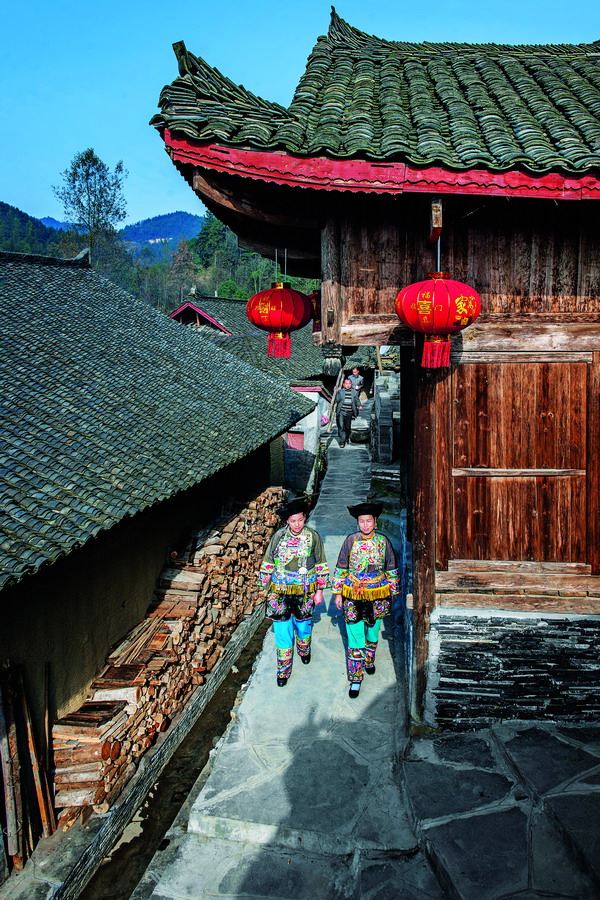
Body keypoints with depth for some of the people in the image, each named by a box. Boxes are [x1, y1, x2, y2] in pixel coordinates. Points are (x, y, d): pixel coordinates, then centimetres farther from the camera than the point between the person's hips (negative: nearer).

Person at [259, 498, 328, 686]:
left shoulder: (313, 537, -8)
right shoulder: (279, 536, -8)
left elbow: (321, 565, 2)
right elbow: (268, 564, 3)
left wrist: (319, 590, 2)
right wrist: (267, 589, 5)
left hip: (305, 593, 1)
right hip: (280, 593, 0)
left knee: (303, 626, 18)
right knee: (283, 630, 2)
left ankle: (304, 650, 50)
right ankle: (283, 670, 19)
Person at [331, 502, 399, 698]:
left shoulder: (383, 542, -5)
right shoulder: (350, 541, -8)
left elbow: (392, 569, 6)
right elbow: (341, 568, 1)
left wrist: (393, 592, 9)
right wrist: (337, 592, 2)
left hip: (377, 596, 2)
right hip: (353, 597, -2)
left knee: (372, 633, 19)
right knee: (355, 638, -2)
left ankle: (368, 660, 47)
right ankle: (355, 679, 9)